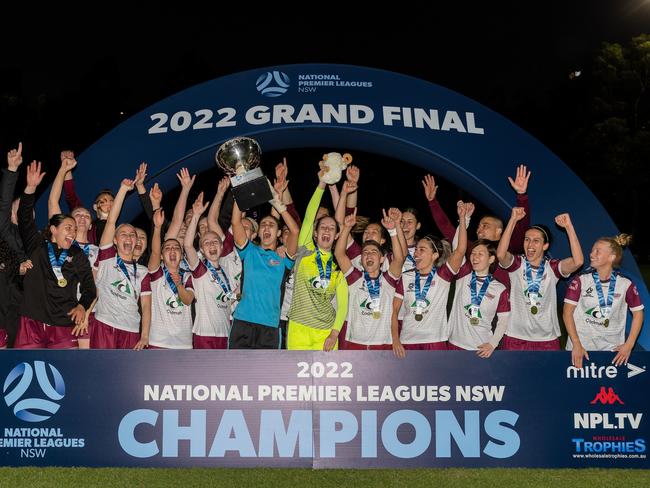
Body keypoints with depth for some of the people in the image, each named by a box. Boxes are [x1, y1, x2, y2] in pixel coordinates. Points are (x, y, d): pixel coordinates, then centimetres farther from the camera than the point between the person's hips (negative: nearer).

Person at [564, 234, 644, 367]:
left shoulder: (625, 284, -4)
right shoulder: (581, 281, -7)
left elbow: (638, 313, 6)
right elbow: (567, 312, -6)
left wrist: (629, 345, -1)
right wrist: (576, 345, -12)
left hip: (612, 350, 1)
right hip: (581, 348, -1)